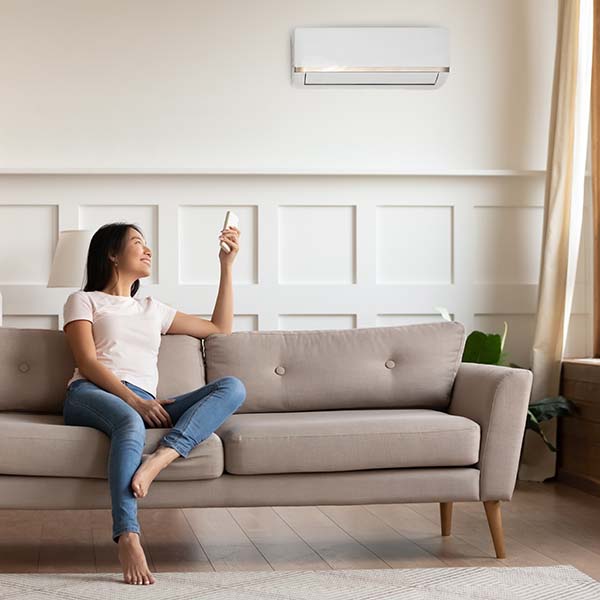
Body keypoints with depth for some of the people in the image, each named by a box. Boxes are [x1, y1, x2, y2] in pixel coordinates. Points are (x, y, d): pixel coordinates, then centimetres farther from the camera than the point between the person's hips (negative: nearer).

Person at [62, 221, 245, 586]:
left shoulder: (153, 309, 33)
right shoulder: (84, 301, 18)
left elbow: (220, 328, 35)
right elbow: (87, 363, 2)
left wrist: (227, 265, 31)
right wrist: (133, 399, -14)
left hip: (144, 403, 5)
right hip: (92, 395, -4)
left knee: (233, 387, -19)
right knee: (132, 424, -42)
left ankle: (160, 458, -41)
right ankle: (128, 541, -51)